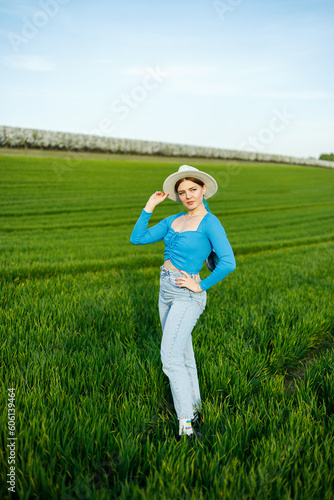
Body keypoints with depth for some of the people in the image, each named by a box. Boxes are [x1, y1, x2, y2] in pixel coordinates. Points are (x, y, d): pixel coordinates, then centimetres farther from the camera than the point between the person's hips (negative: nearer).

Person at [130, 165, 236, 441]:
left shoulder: (210, 222, -12)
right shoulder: (174, 220, 9)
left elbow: (228, 262, -23)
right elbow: (137, 238, 7)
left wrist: (201, 286, -16)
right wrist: (150, 206, 4)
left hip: (187, 296, -8)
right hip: (166, 291, 8)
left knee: (171, 359, -11)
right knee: (183, 355, 17)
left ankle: (187, 427, -1)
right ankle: (195, 409, 32)